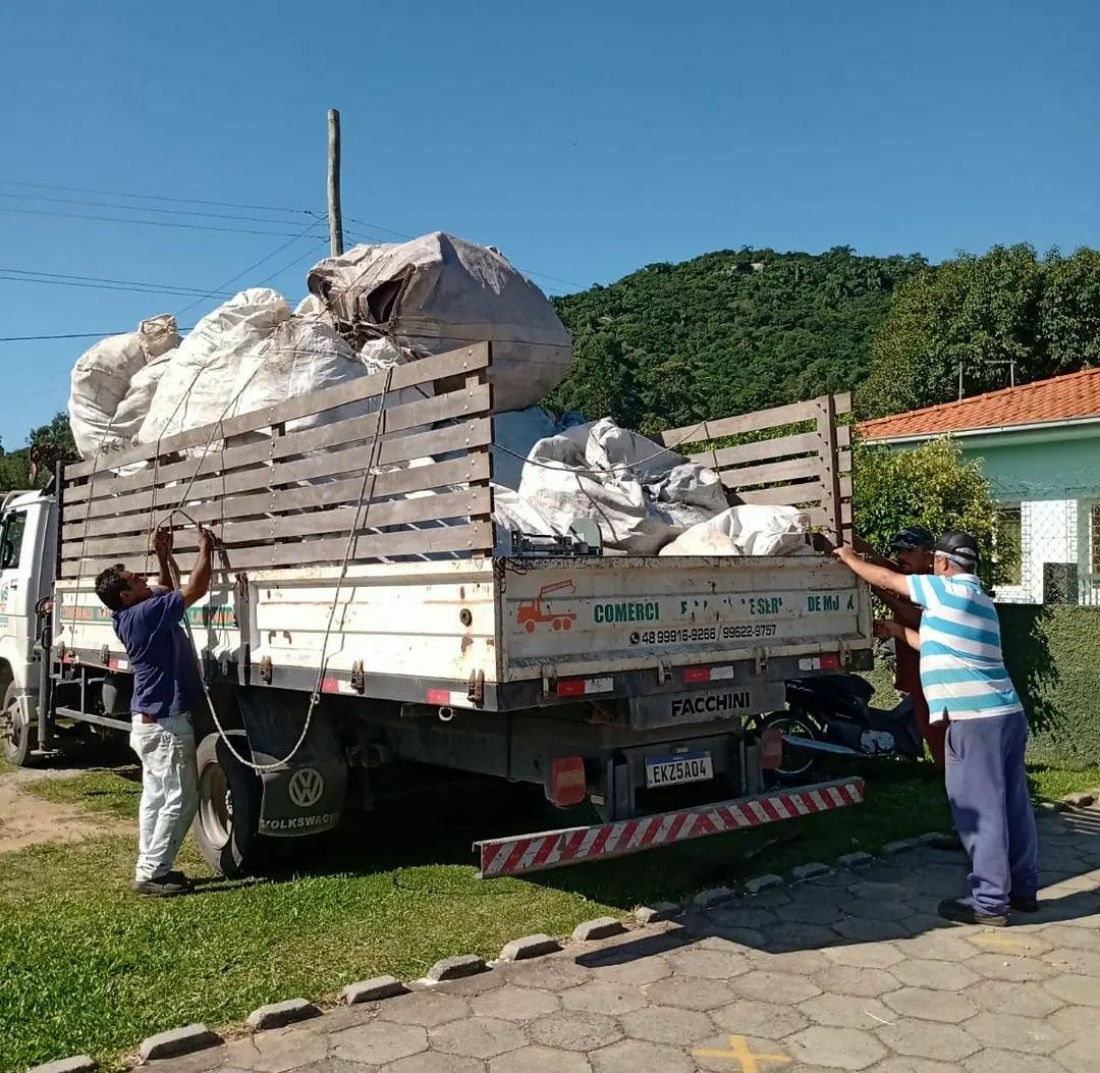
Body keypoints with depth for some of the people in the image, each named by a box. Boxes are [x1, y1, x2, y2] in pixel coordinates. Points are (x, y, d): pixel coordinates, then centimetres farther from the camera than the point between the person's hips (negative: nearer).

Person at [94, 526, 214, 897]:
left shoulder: (131, 616, 6)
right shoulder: (144, 614, -22)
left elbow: (168, 589, 23)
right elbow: (196, 588, -22)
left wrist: (164, 555, 12)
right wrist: (205, 548, -10)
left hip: (148, 720, 10)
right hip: (164, 722, -10)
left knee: (155, 795, 15)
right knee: (180, 799, -5)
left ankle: (150, 868, 22)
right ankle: (151, 873, 0)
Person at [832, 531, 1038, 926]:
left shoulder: (946, 591, -8)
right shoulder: (979, 600, 20)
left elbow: (885, 579, 0)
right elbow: (937, 646, 27)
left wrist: (847, 557, 15)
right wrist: (898, 630, 36)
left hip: (975, 720, -9)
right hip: (1007, 714, 9)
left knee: (980, 811, -4)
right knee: (1012, 806, 14)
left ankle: (989, 902, 2)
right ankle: (1023, 889, 24)